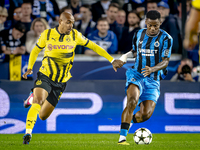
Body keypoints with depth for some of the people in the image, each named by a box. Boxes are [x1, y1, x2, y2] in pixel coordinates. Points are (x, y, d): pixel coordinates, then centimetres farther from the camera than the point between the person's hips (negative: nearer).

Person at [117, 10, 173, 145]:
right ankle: (122, 138, -31)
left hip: (153, 80, 0)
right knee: (132, 100, -30)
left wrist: (152, 69, -29)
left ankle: (129, 120, 27)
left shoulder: (166, 38, -4)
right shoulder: (139, 35, 8)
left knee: (146, 114, -10)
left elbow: (165, 62, -11)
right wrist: (124, 57, 6)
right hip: (136, 74, 0)